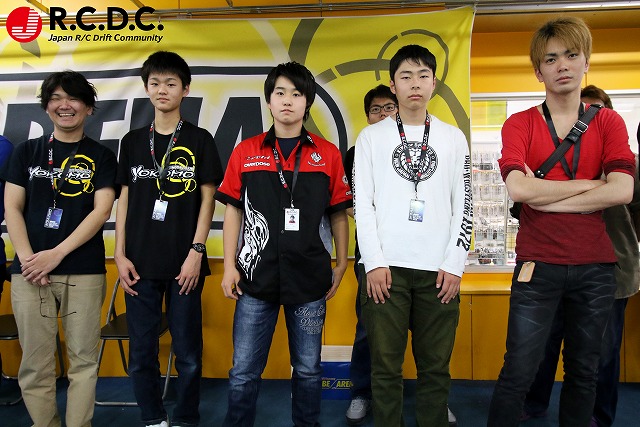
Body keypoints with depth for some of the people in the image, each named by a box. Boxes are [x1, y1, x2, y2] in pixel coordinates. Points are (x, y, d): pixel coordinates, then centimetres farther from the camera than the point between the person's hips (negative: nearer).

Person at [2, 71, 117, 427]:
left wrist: (56, 253, -11)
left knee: (83, 360, 2)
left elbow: (101, 211, -3)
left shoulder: (101, 156, 6)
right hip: (29, 272, 2)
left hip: (84, 272, -2)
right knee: (35, 363, 5)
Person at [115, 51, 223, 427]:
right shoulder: (133, 141, 11)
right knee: (141, 352, 9)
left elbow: (207, 199, -1)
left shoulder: (200, 140, 2)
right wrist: (120, 254, 3)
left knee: (187, 352, 5)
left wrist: (197, 250, -9)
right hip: (140, 263, 3)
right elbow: (124, 199, 10)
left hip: (184, 263, -2)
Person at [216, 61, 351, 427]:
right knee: (244, 371, 9)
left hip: (310, 279, 0)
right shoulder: (246, 152, 4)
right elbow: (233, 210, 6)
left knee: (308, 369, 13)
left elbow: (338, 214, 6)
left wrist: (341, 265, 3)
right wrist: (230, 265, 1)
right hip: (256, 277, 1)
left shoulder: (328, 154, 2)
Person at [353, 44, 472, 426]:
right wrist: (374, 263, -7)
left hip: (439, 269, 1)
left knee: (436, 367, 8)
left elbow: (464, 205, 8)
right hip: (385, 268, -1)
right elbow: (363, 204, 2)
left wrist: (455, 264, -1)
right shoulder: (371, 137, 8)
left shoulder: (454, 137, 12)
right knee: (386, 367, 4)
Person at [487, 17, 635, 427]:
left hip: (596, 266, 3)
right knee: (518, 372, -1)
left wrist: (544, 197, -12)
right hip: (538, 265, -2)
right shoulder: (520, 124, 1)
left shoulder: (609, 122, 7)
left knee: (584, 371, 14)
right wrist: (589, 183, -8)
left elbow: (622, 191, -10)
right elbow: (518, 188, -17)